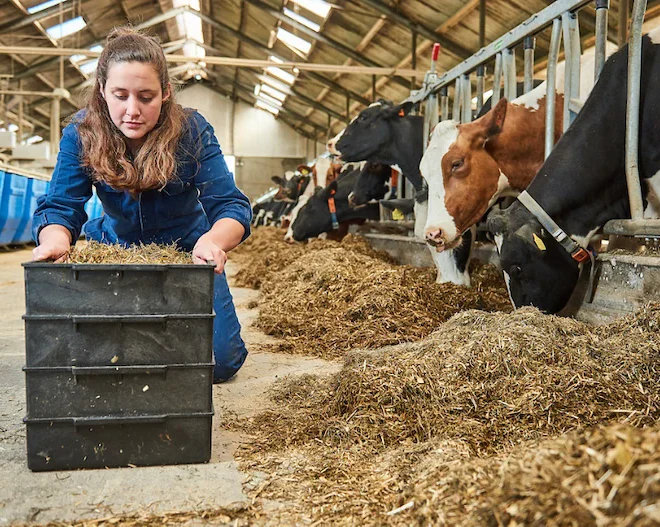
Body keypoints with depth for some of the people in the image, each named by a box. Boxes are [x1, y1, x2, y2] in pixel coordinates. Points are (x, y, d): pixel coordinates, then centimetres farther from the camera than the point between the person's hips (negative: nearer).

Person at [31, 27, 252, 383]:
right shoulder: (80, 135, -18)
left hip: (187, 251, -1)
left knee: (219, 362, -6)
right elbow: (60, 205, -25)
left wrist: (213, 241, -55)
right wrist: (56, 239, -51)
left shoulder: (192, 132, -23)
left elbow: (231, 206, -30)